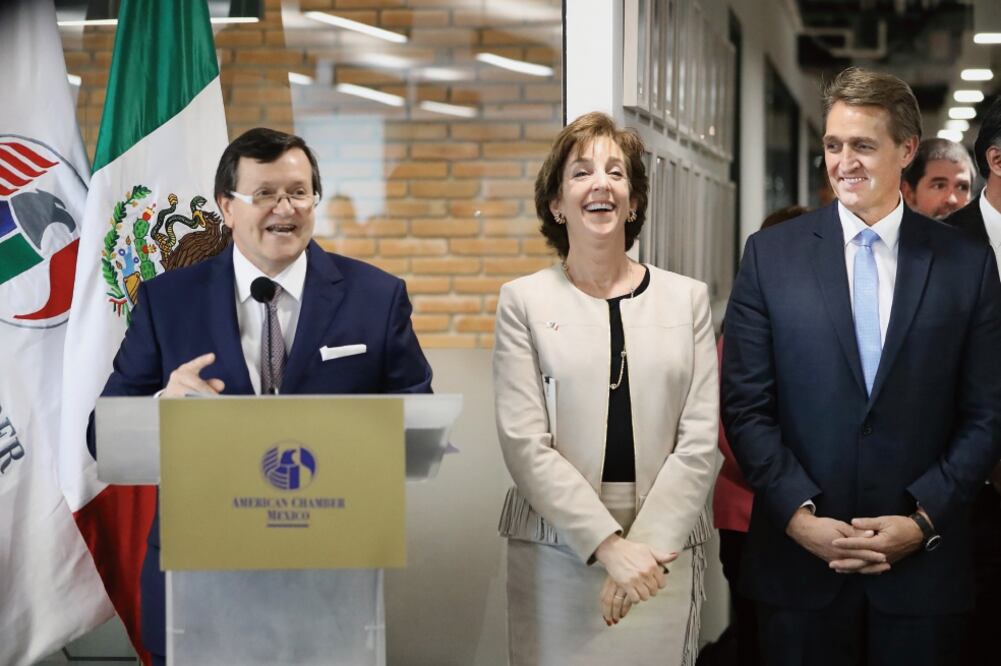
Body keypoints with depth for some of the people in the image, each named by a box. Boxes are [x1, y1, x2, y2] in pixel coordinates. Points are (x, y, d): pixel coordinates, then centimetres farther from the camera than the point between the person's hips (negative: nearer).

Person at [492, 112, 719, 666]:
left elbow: (698, 441, 0)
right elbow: (524, 443, -7)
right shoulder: (525, 301, 2)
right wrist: (609, 545, -15)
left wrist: (645, 544, -11)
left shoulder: (687, 299, 7)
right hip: (556, 551, -1)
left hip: (664, 551, 1)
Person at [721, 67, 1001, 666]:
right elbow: (746, 406, 0)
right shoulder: (770, 255, 2)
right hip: (800, 557, 0)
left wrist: (923, 519, -8)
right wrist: (799, 515, -10)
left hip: (924, 565, 0)